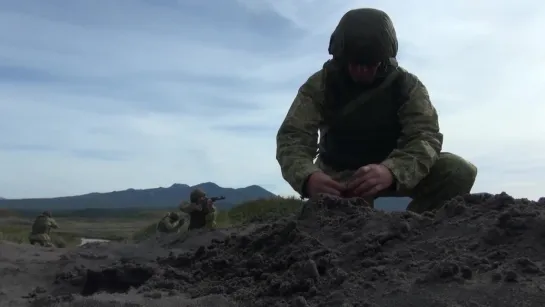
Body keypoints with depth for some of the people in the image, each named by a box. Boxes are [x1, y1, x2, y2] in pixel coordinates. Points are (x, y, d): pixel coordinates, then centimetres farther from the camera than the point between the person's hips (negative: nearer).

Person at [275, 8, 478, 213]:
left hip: (392, 170, 2)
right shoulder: (319, 86, -16)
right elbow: (293, 137, -25)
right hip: (338, 177, -1)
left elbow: (426, 136, -27)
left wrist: (391, 171, -50)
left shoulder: (407, 86, -14)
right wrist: (308, 177, -50)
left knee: (460, 172, -21)